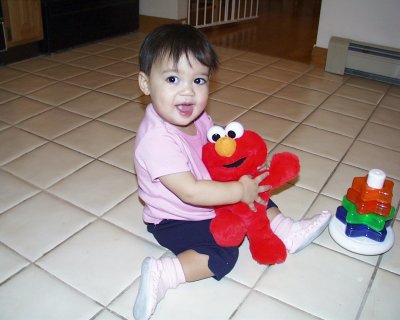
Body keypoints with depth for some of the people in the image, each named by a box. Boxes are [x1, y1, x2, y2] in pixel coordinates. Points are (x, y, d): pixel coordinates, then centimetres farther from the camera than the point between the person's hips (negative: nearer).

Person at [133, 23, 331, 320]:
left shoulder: (198, 118, -7)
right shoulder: (157, 139, -33)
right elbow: (190, 193, -34)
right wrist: (240, 190, -26)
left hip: (207, 199, 8)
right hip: (174, 219, -8)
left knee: (256, 196, 8)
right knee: (223, 254, -22)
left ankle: (288, 232, 21)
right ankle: (160, 273, -15)